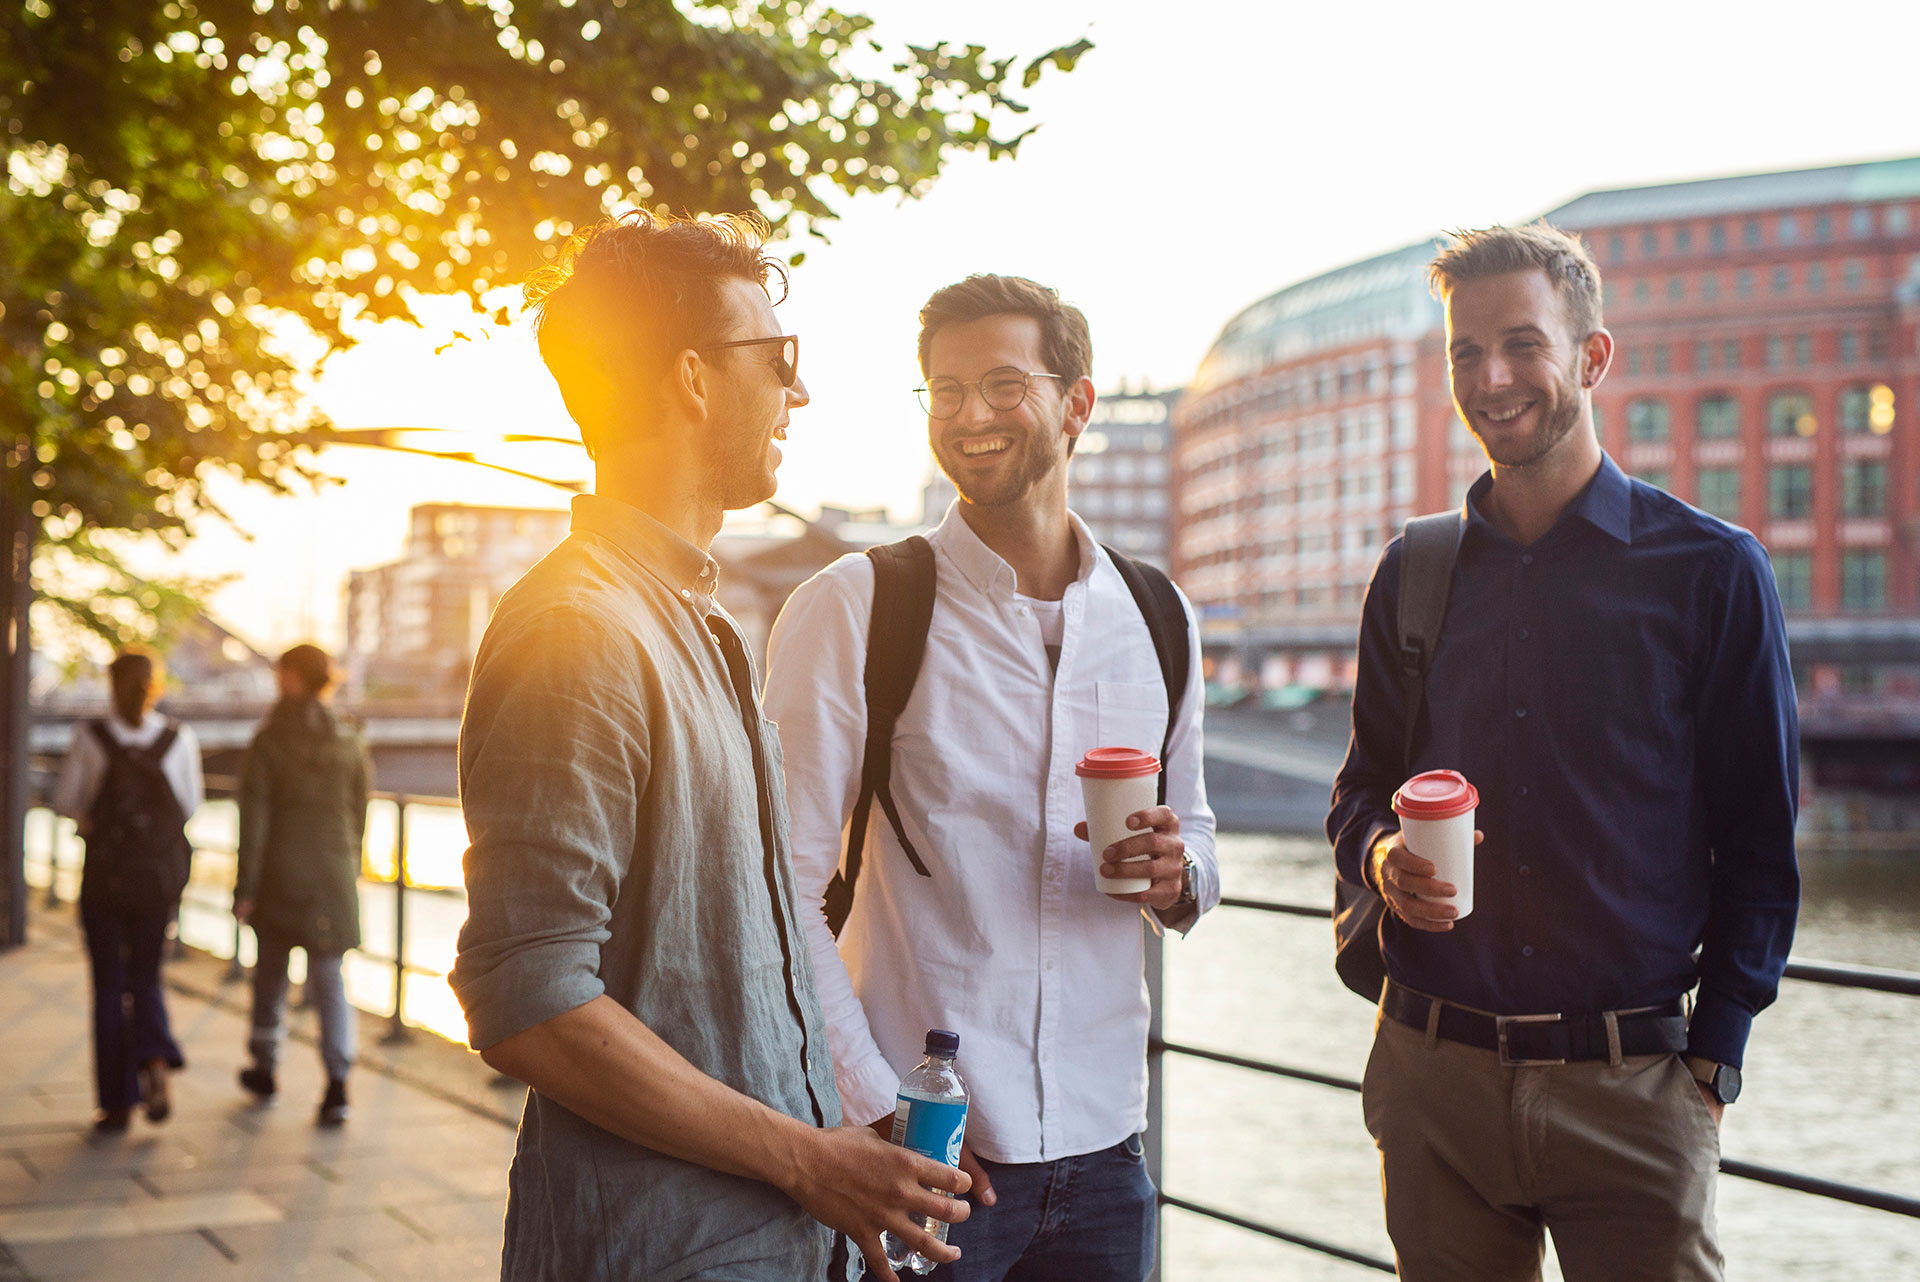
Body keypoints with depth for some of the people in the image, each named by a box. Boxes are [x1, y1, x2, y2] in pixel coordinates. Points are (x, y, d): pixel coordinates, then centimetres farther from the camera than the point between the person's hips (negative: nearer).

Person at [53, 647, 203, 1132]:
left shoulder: (90, 736, -7)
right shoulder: (179, 738, -3)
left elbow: (65, 802, -1)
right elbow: (190, 805, 4)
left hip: (104, 874, -1)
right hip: (161, 874, 1)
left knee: (109, 986, 9)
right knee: (146, 978, 16)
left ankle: (117, 1104, 8)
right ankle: (155, 1060, -12)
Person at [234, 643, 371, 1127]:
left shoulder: (268, 742, -6)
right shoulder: (349, 742, 2)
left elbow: (254, 818, -9)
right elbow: (359, 815, 7)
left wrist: (244, 886, -7)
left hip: (279, 872, -1)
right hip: (333, 872, 1)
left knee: (270, 970, 17)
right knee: (330, 978, 1)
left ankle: (265, 1069, 32)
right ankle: (337, 1082, -14)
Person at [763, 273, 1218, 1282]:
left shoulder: (1156, 620, 7)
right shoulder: (853, 611, -7)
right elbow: (783, 887, -9)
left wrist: (1178, 875, -5)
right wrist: (875, 1112, -14)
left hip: (1101, 1149, 4)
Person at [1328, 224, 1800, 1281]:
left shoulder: (1711, 572, -2)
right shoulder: (1414, 572, 8)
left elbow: (1758, 853, 0)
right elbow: (1360, 790, 16)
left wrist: (1711, 1062, -4)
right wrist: (1380, 854, -7)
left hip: (1628, 1086, -3)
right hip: (1434, 1074, 3)